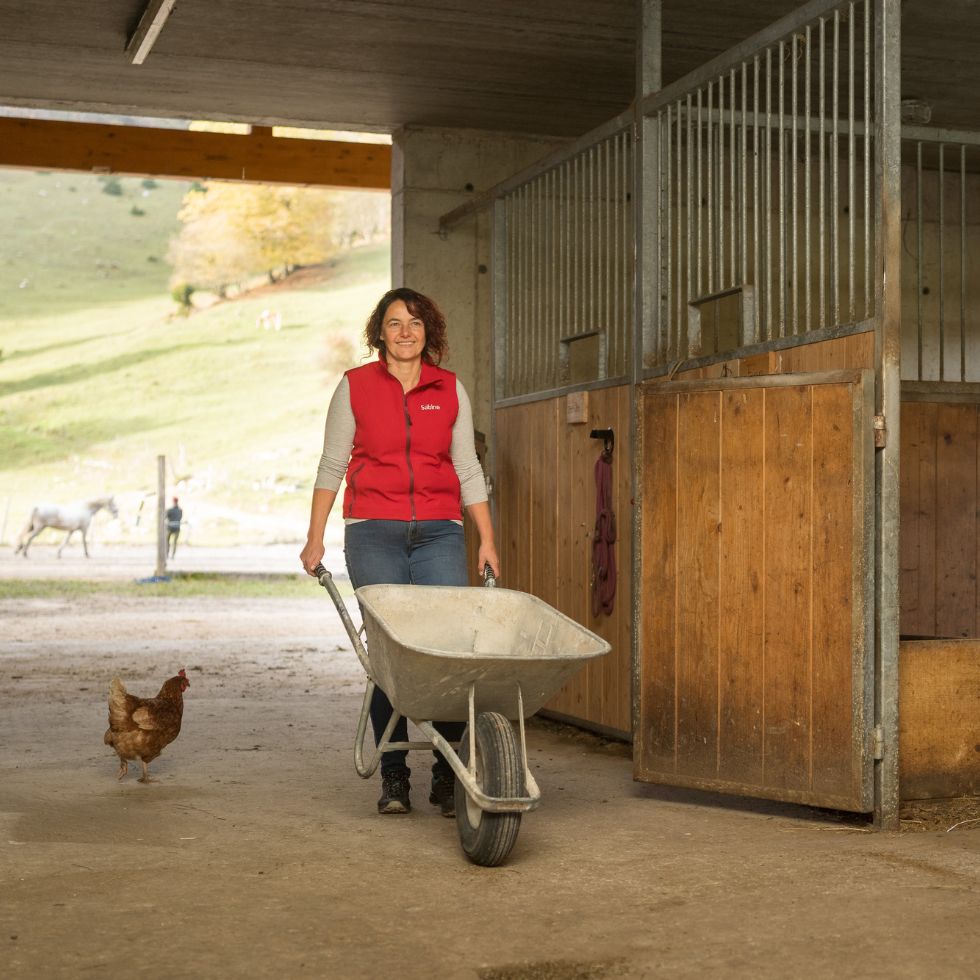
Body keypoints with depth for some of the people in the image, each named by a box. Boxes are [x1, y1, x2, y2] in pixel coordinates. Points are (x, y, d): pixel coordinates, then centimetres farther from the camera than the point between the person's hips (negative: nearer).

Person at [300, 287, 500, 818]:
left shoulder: (450, 390, 9)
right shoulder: (355, 386, 5)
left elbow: (467, 469, 12)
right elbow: (331, 466, 7)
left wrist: (487, 540, 6)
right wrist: (315, 537, 2)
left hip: (439, 534, 1)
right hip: (374, 534, -1)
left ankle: (448, 775, 2)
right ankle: (393, 777, 7)